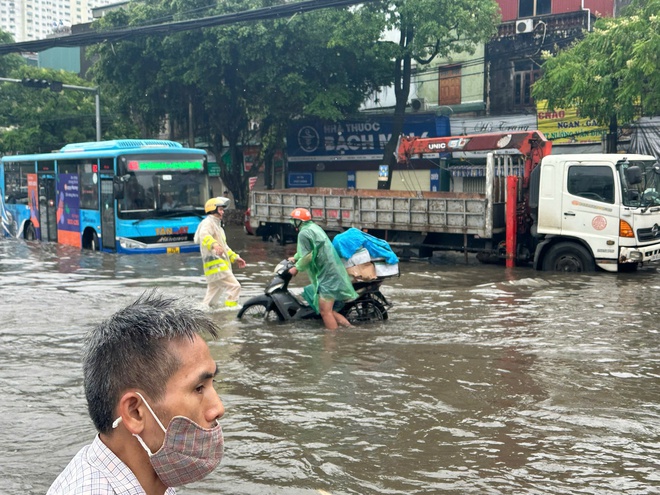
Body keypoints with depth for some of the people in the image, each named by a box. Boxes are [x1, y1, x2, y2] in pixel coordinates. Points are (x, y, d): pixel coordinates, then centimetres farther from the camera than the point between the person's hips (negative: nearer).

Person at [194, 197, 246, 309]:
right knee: (234, 287, -16)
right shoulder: (208, 222, -7)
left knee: (212, 296, 15)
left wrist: (235, 258, 26)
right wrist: (214, 245, -47)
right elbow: (204, 235, -29)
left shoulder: (217, 225, 26)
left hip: (220, 265, 11)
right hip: (216, 265, -11)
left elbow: (224, 247, 33)